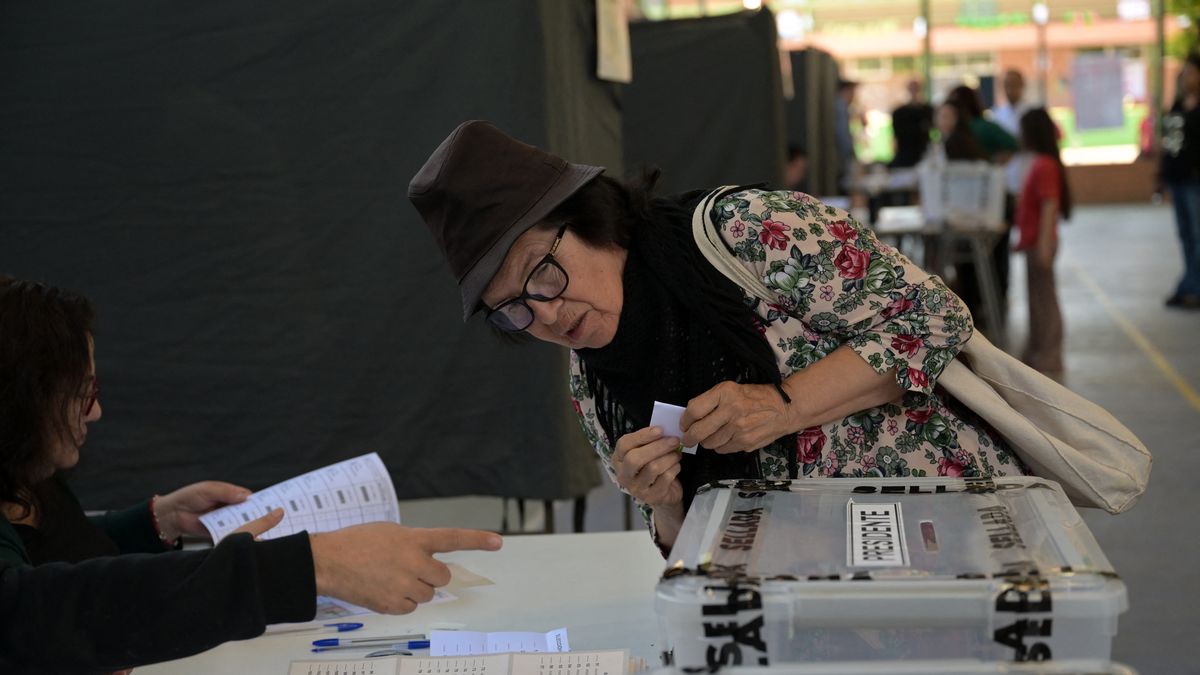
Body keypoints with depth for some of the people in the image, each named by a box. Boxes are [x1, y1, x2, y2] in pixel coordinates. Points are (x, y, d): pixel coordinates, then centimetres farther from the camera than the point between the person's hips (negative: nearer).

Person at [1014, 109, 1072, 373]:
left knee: (1044, 299, -3)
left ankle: (1048, 356, 2)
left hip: (1039, 242, -10)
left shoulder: (1044, 166, -18)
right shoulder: (1041, 163, 12)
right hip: (1034, 241, 10)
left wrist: (1044, 245, -25)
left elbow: (1049, 206, -22)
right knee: (1038, 299, 15)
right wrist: (1025, 239, 22)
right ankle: (1038, 352, 23)